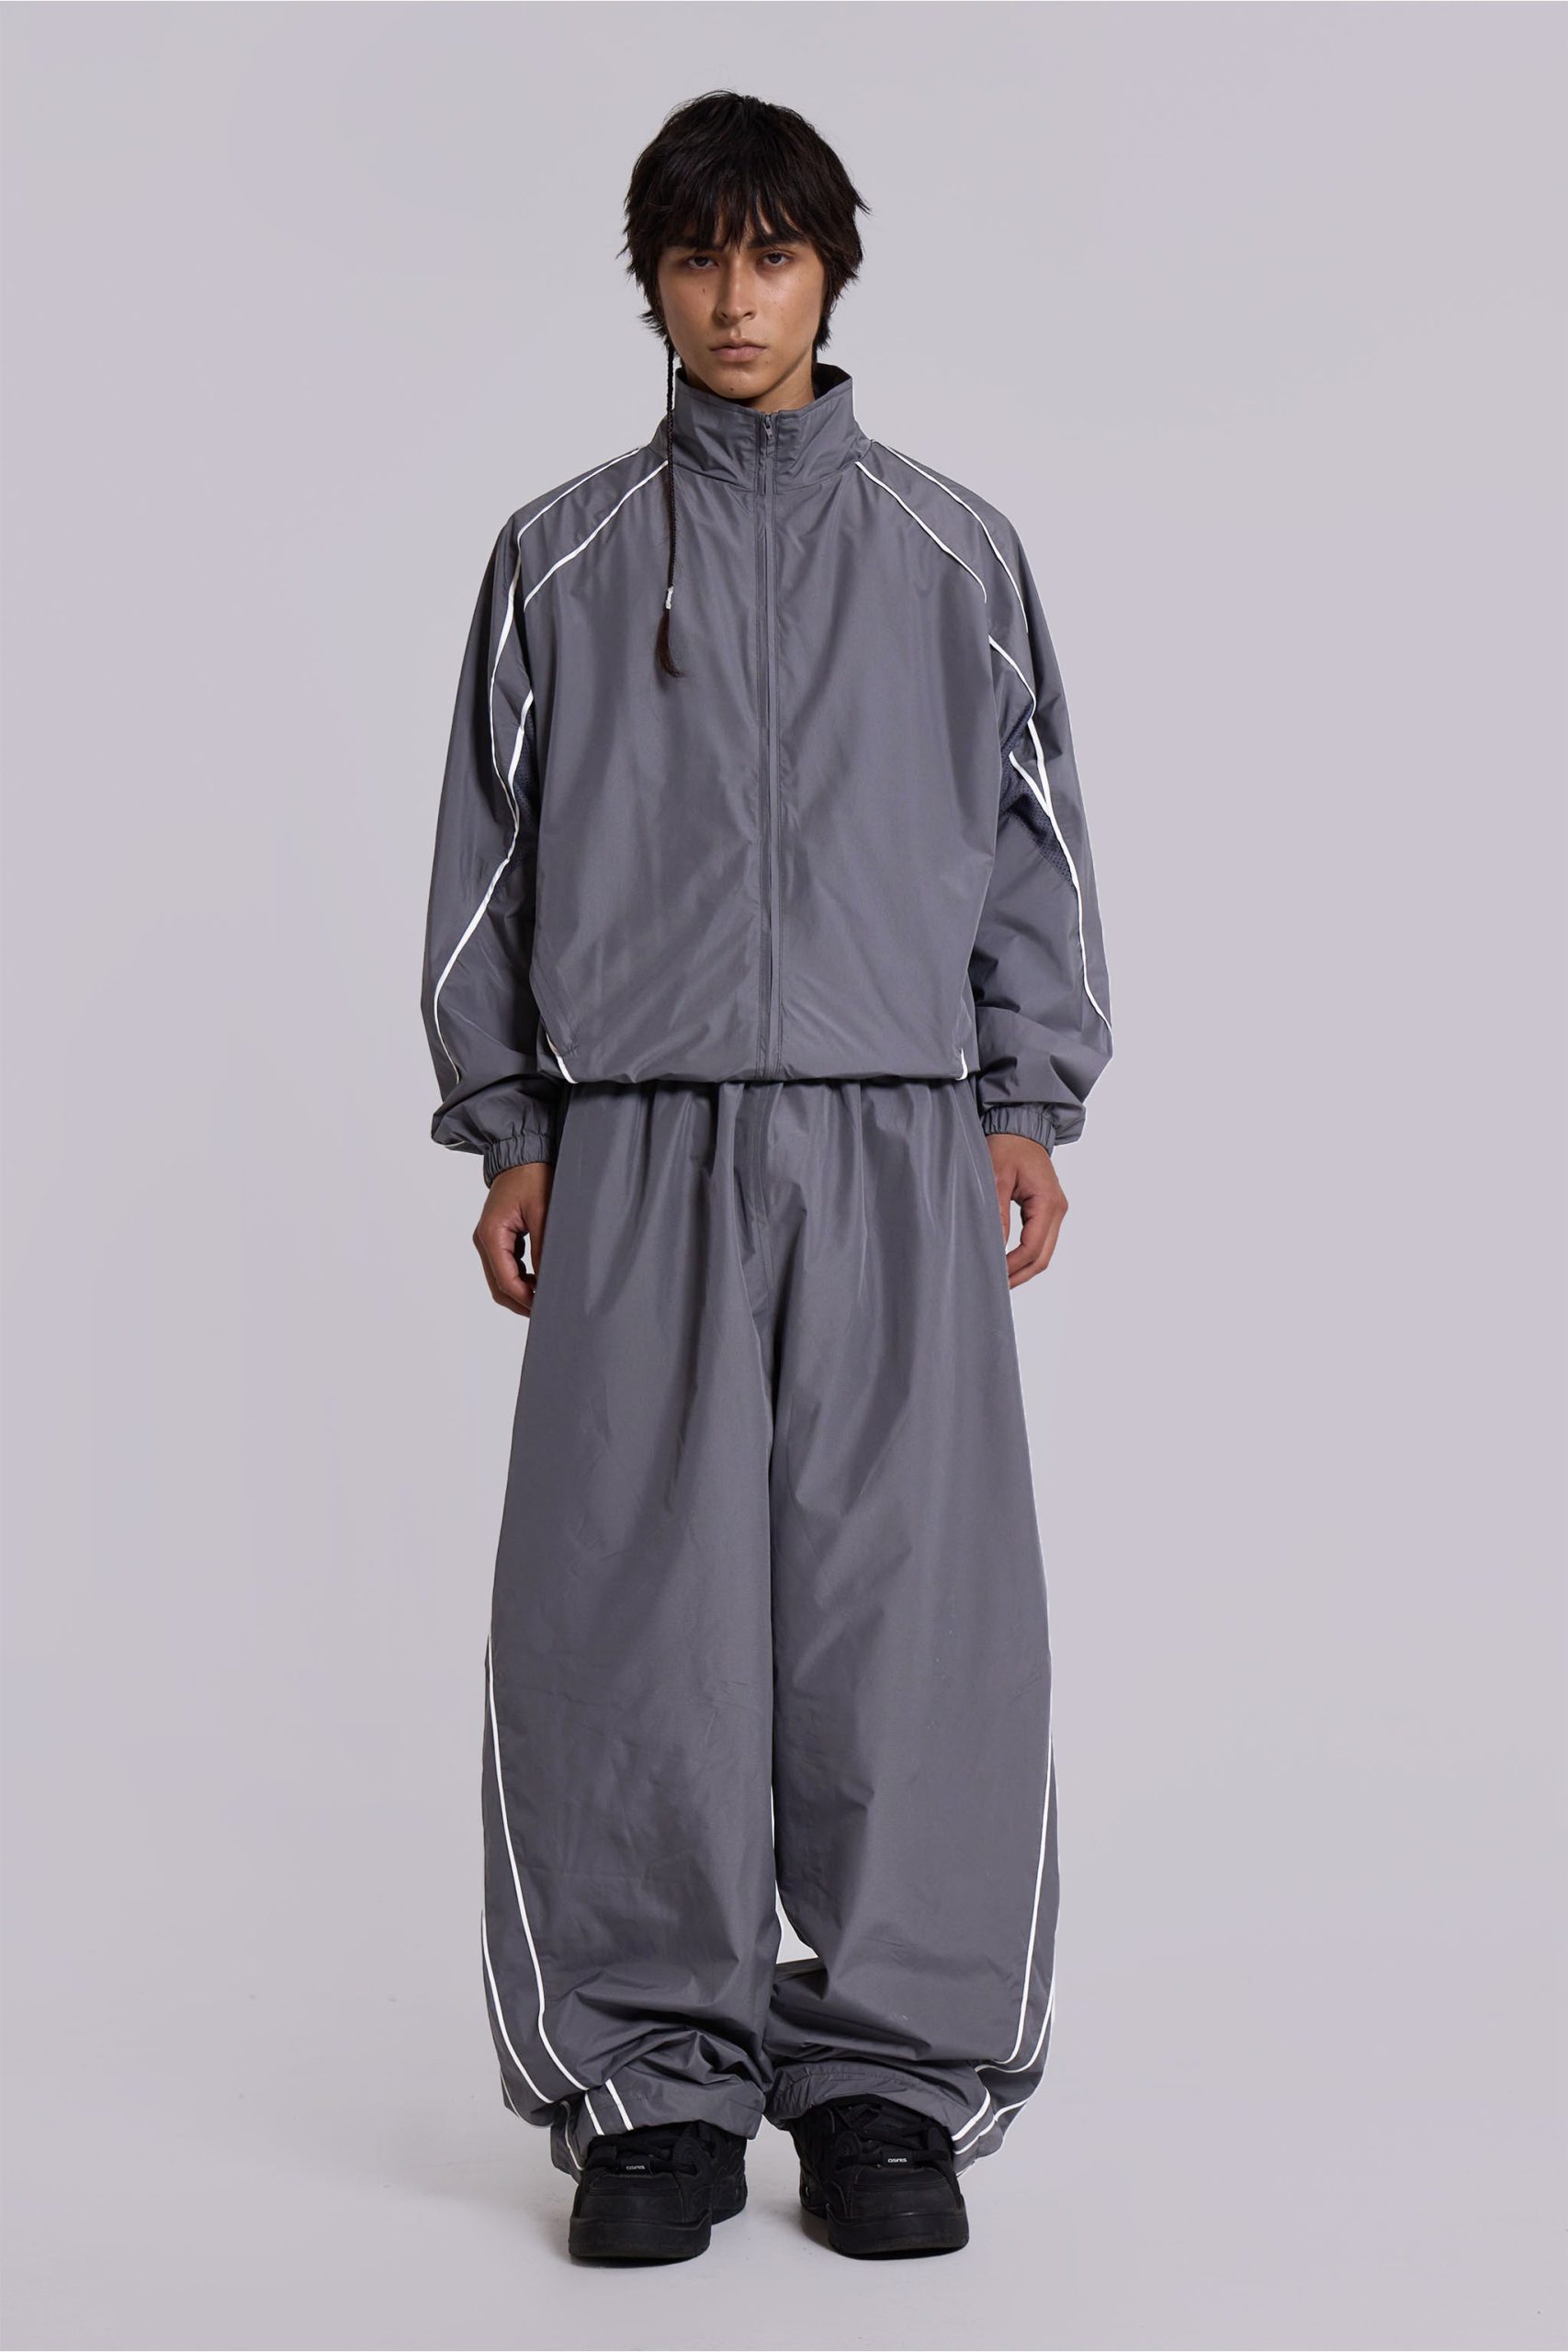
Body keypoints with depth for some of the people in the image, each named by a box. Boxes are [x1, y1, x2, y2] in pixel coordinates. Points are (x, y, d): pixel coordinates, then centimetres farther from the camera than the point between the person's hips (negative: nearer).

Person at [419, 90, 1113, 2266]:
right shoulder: (560, 556, 12)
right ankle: (654, 2084, 8)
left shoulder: (952, 551, 12)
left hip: (899, 1145, 0)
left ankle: (895, 2077, 10)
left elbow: (1037, 838, 12)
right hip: (640, 1148, 0)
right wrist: (506, 1133, 6)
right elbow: (489, 857, 12)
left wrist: (1030, 1105, 4)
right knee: (625, 1613, -4)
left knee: (909, 1607, -3)